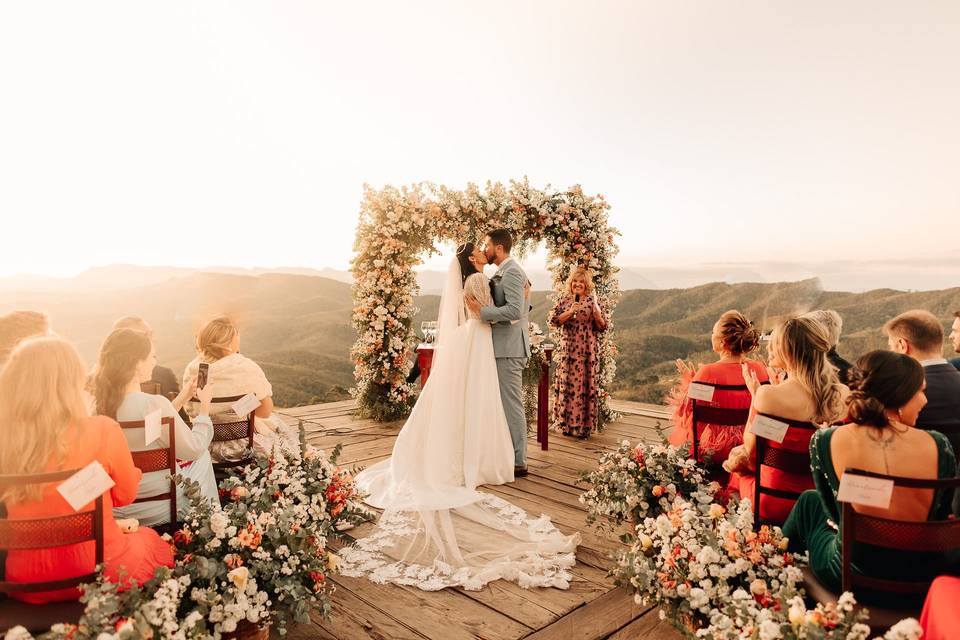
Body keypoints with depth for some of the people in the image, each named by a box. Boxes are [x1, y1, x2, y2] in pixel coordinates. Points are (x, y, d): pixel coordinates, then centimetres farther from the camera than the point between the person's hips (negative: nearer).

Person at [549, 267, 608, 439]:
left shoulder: (592, 301, 5)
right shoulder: (564, 300, 7)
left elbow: (602, 326, 3)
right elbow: (554, 320, -3)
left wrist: (596, 311, -14)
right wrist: (570, 312, -14)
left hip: (587, 349, -1)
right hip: (568, 348, 1)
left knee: (586, 384, 0)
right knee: (568, 384, 2)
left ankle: (584, 425, 9)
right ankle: (568, 424, 14)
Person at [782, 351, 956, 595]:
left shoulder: (825, 441, -19)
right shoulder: (939, 445, -15)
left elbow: (835, 512, -3)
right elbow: (943, 516, 2)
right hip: (924, 582, 2)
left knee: (809, 502, 25)